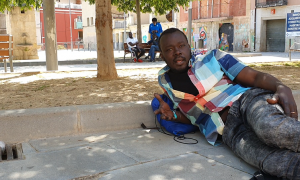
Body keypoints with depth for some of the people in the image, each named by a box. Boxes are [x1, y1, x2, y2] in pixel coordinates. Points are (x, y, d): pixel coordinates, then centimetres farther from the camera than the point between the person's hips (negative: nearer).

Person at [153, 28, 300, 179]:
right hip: (226, 129, 1)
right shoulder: (165, 80, 21)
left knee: (269, 128, -38)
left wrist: (282, 88, -18)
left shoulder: (212, 57, 13)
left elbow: (256, 77, 3)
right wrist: (173, 114, 4)